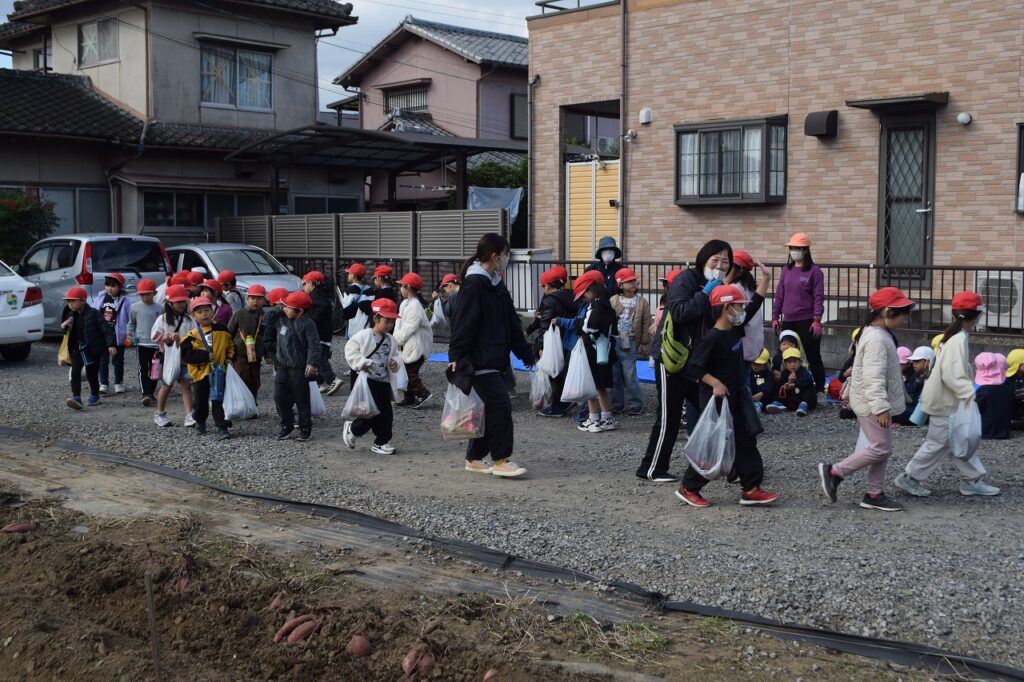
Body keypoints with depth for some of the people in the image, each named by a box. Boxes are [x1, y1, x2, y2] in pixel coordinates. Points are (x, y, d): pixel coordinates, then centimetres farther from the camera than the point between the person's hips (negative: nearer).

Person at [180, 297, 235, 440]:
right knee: (200, 401, 14)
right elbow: (186, 354, -14)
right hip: (200, 372, 0)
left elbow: (231, 345, 13)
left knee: (218, 401, -4)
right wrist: (205, 356, -19)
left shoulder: (222, 329, 1)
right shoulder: (192, 336, -6)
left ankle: (222, 428, -2)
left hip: (218, 371, 0)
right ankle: (200, 422, 39)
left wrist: (229, 358, -2)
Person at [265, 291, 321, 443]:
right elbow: (269, 327, 22)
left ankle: (305, 428, 16)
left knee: (301, 399, 3)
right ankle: (287, 425, 19)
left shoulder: (307, 324, -16)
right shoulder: (281, 319, 5)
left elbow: (315, 345, -18)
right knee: (279, 397, 4)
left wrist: (312, 363, -29)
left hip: (299, 369, -6)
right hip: (282, 366, 6)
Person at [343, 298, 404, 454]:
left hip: (384, 382, 6)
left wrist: (396, 362, -1)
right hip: (368, 381, -6)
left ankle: (381, 443, 14)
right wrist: (360, 363, -19)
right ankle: (352, 429, 21)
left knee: (386, 414, 4)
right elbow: (350, 349, -10)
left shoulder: (391, 340, 10)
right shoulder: (364, 336, -9)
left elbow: (395, 354, 20)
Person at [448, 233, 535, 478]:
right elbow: (463, 323, -18)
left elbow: (512, 322, 21)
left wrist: (526, 353, 22)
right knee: (501, 405, -10)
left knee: (491, 408, 12)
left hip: (494, 359, 10)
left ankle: (474, 458, 21)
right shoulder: (473, 284, -13)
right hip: (479, 360, -10)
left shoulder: (497, 285, 16)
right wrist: (457, 356, -22)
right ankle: (501, 460, -2)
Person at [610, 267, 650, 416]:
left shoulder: (642, 302, 1)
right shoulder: (613, 301, 4)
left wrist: (644, 345, 0)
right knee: (615, 375, 8)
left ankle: (635, 405, 6)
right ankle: (617, 404, 19)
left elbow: (646, 325, 2)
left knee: (630, 375, -5)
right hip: (614, 342, 2)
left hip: (630, 344, -2)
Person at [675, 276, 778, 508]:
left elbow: (755, 304, 16)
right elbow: (693, 367, -20)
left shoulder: (736, 329, 5)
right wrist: (715, 383, -27)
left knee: (745, 442, 9)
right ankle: (688, 488, 12)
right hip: (716, 401, -9)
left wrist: (765, 278, 13)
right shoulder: (713, 337, -19)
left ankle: (751, 489, 14)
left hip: (735, 400, 9)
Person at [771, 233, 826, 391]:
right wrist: (775, 317, 9)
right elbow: (779, 295, 13)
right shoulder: (786, 270, 10)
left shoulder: (814, 271, -5)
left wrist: (817, 320, -15)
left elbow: (819, 297, -8)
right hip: (788, 320, 5)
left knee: (813, 356, 1)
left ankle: (820, 389, 10)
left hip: (807, 321, -5)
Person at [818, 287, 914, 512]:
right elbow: (874, 377, -28)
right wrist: (881, 407, -30)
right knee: (881, 448, -6)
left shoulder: (879, 334, 13)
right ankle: (834, 471, 0)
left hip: (872, 403, 11)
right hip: (871, 405, -11)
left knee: (881, 449, 13)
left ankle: (875, 494, 18)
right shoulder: (876, 339, -21)